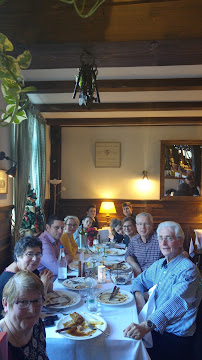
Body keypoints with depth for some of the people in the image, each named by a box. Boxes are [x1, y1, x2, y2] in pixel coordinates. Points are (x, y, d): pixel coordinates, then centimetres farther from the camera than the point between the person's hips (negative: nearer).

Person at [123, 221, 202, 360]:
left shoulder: (188, 270, -17)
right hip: (153, 327, 7)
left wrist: (146, 326, -44)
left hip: (175, 337, -6)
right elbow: (140, 280, 21)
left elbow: (177, 303, -31)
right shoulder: (159, 264, 8)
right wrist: (139, 297, -3)